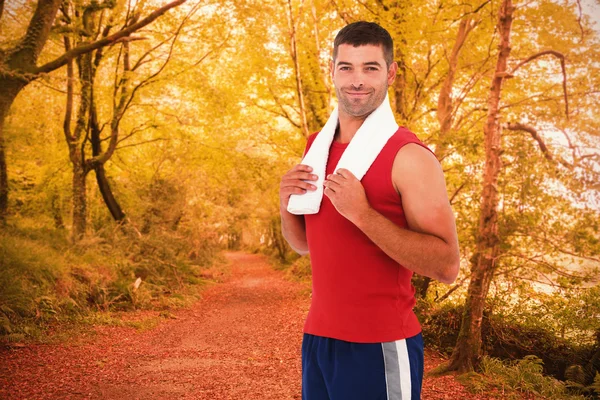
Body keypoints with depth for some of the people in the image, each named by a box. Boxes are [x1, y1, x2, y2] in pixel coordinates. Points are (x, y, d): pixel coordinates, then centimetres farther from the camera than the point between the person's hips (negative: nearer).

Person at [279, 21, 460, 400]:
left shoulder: (409, 157, -14)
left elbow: (447, 265, -20)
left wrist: (361, 213, -25)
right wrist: (287, 204, -5)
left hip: (380, 346, -6)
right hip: (317, 339, 6)